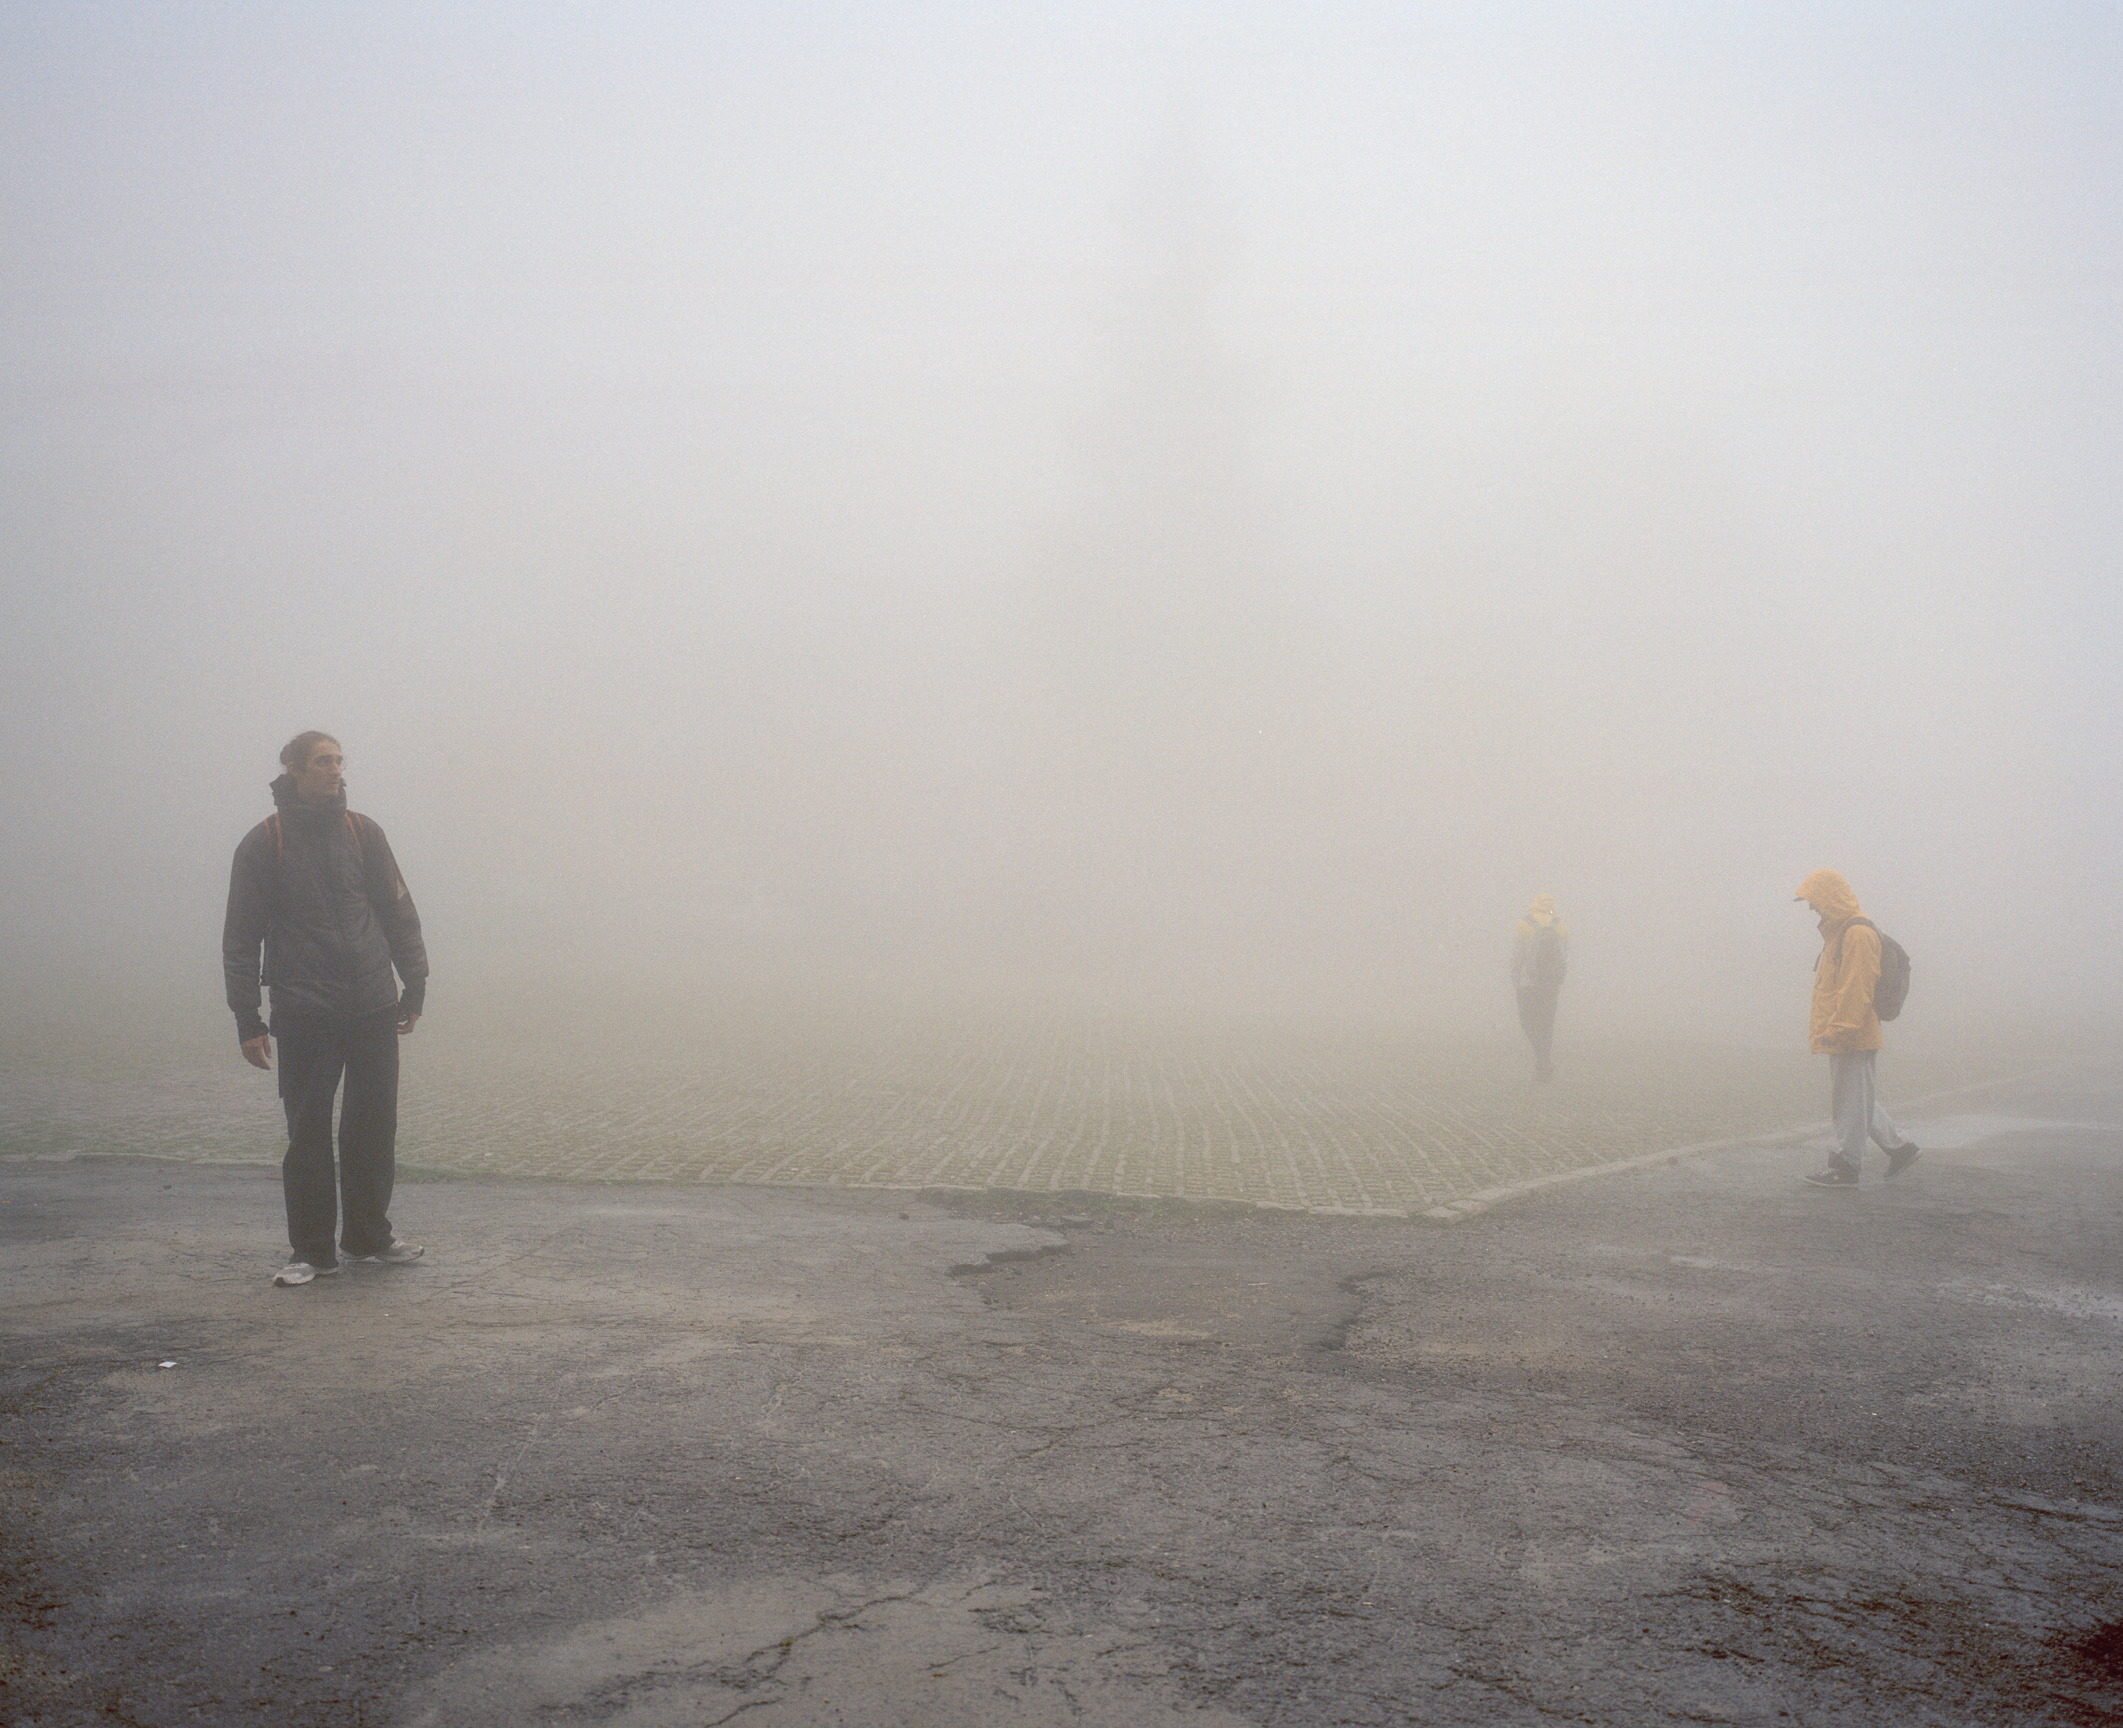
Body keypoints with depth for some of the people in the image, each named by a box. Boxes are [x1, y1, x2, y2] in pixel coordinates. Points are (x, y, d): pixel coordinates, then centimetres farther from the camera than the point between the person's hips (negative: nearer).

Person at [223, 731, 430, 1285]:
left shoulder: (362, 833, 9)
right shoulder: (264, 844, 0)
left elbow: (398, 913, 15)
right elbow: (240, 938, 1)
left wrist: (414, 986, 11)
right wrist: (247, 1020, -4)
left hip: (373, 1008, 3)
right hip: (304, 1011, -3)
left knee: (375, 1126, 8)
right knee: (308, 1133, -1)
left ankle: (368, 1234, 23)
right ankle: (311, 1249, 10)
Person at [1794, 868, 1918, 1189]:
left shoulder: (1858, 934, -16)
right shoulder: (1838, 932, 17)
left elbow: (1856, 990, -22)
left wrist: (1837, 1030, -23)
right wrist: (1821, 1026, 21)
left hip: (1854, 1040, -10)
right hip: (1840, 1039, 10)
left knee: (1850, 1101, -2)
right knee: (1856, 1100, 16)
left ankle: (1847, 1166, 4)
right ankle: (1898, 1146, 24)